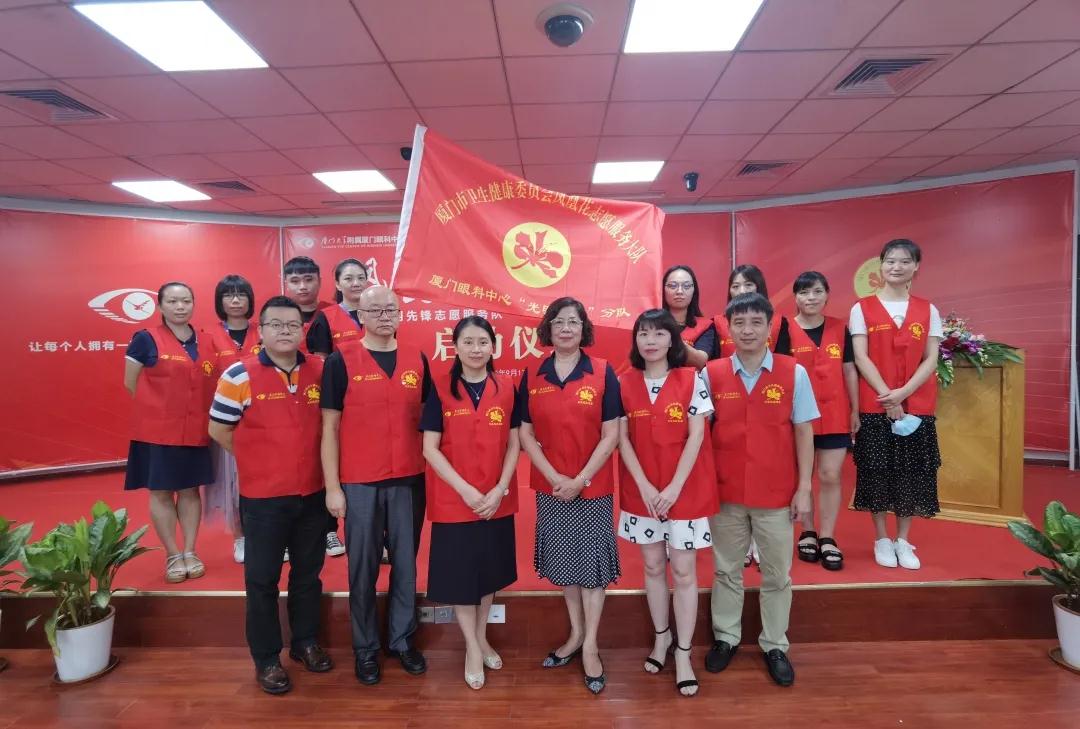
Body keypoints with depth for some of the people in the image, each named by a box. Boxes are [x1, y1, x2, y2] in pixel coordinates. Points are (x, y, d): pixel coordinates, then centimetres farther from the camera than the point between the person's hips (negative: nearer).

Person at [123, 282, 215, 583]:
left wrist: (196, 410, 4)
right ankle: (173, 555, 18)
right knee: (161, 491, 5)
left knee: (191, 489, 10)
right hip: (157, 430, -3)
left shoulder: (206, 341, 6)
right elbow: (131, 384, -1)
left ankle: (190, 552, 21)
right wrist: (160, 406, 0)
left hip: (196, 430, 3)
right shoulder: (145, 339, -5)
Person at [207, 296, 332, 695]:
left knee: (308, 572, 17)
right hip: (263, 496, -3)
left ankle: (305, 641, 36)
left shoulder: (320, 371, -1)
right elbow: (218, 430, -2)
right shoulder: (239, 375, -10)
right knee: (262, 579, 9)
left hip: (312, 492, 4)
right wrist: (260, 460, 4)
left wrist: (313, 462, 6)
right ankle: (266, 659, 26)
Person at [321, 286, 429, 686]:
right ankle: (365, 648, 27)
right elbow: (330, 428, -3)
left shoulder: (417, 359, 3)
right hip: (359, 483, -2)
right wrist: (332, 487, -6)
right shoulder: (341, 361, -5)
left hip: (409, 480, 3)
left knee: (406, 563, 13)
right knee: (362, 568, 10)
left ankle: (403, 639, 31)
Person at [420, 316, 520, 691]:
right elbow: (430, 448, -9)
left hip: (497, 501, 2)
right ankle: (472, 648, 27)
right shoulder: (440, 389, -7)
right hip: (454, 500, -2)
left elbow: (514, 445, 2)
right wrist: (466, 490, -16)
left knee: (489, 571, 16)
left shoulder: (506, 388, -1)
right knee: (459, 574, 7)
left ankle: (482, 638, 37)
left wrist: (499, 489, -10)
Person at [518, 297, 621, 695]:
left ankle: (590, 645, 21)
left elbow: (611, 434, -8)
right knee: (564, 560, 14)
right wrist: (553, 476, -11)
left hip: (593, 486, -2)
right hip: (550, 487, 3)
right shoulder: (531, 375, 0)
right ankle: (575, 634, 33)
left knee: (591, 560, 6)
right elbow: (525, 434, -1)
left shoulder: (603, 373, -7)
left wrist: (581, 479, -14)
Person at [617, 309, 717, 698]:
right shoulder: (625, 383, 0)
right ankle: (662, 636, 34)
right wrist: (644, 486, -10)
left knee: (684, 571, 5)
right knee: (653, 566, 15)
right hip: (641, 490, 2)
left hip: (685, 489, -2)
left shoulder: (691, 380, -6)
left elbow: (696, 437, -9)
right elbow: (622, 439, -2)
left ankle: (683, 653, 19)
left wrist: (674, 487, -15)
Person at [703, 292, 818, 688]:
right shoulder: (711, 374, -4)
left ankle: (775, 646, 32)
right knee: (726, 570, 15)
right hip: (725, 492, 1)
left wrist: (804, 488, -3)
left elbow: (803, 432, -1)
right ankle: (725, 637, 34)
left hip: (777, 494, 0)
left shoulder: (794, 373, -5)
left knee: (777, 574, 14)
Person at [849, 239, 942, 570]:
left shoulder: (928, 310, 7)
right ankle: (882, 540, 18)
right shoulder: (862, 309, 1)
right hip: (874, 406, -2)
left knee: (911, 472, 7)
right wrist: (887, 397, -14)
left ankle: (903, 540, 22)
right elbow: (861, 358, -5)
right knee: (876, 471, 3)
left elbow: (931, 360, 1)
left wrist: (903, 392, -14)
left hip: (917, 406, 2)